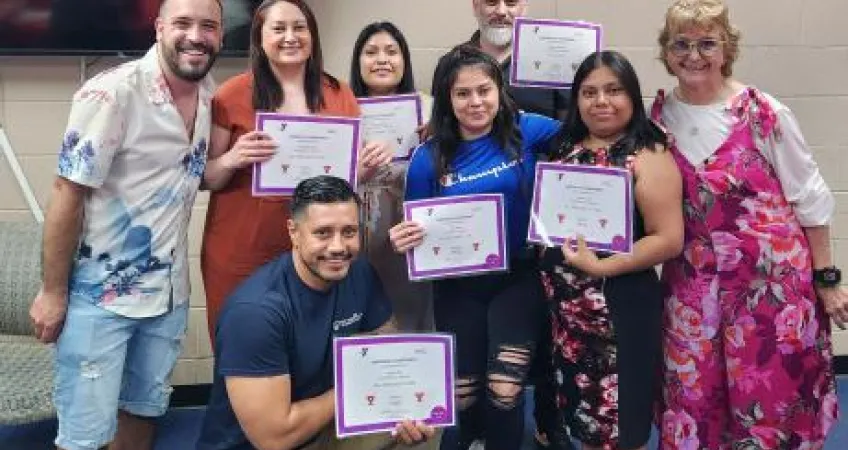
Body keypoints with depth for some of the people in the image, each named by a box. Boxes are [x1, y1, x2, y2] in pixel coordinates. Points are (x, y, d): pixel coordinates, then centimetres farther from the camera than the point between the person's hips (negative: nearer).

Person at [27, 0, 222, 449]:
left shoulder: (208, 93, 2)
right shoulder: (113, 92, -19)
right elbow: (68, 193, -16)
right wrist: (52, 291, -13)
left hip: (169, 289, 7)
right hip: (101, 291, -6)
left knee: (145, 409, 21)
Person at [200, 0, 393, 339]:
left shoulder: (339, 96, 2)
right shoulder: (233, 95, -6)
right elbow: (205, 178, -1)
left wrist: (369, 165, -9)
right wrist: (231, 160, -21)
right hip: (238, 256, -2)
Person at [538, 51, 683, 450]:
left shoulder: (647, 156, -10)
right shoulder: (565, 150, 8)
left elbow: (669, 239, -17)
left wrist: (600, 267, -20)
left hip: (621, 307, -6)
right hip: (565, 305, 6)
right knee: (583, 415, 18)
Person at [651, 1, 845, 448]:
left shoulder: (763, 113, -10)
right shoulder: (658, 117, -1)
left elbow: (811, 200, -3)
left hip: (772, 279, -3)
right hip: (692, 285, 3)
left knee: (772, 398, 6)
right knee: (692, 398, 11)